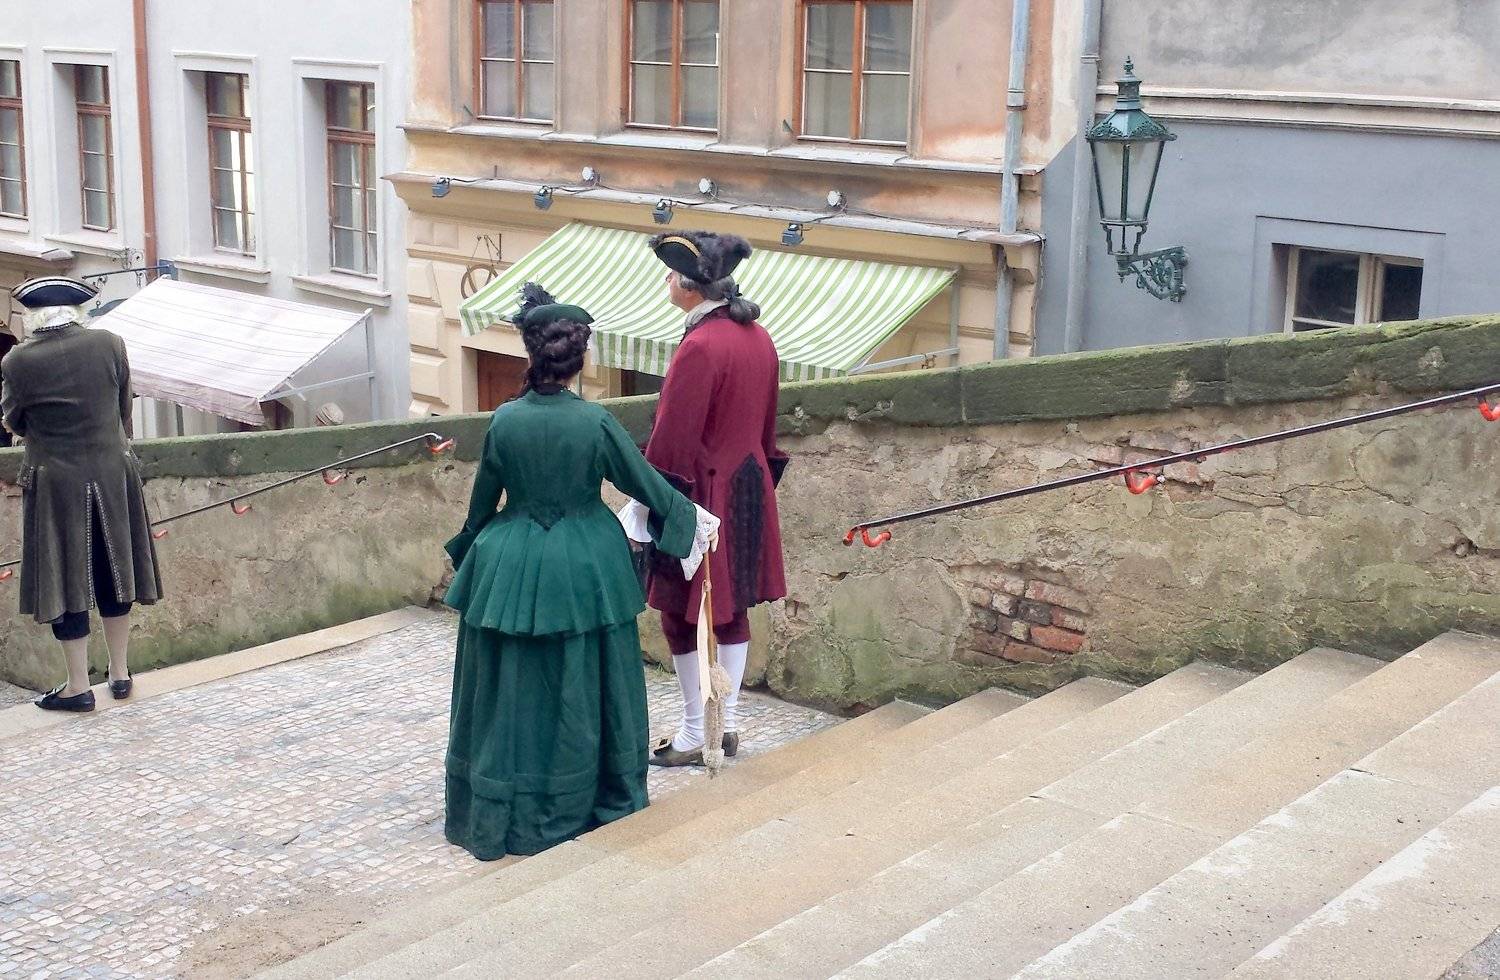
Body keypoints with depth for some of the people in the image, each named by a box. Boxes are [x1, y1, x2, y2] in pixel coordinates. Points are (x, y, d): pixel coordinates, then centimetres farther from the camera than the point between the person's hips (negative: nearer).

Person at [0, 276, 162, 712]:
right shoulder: (110, 345, -6)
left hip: (54, 481, -3)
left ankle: (78, 687, 11)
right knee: (112, 572, 16)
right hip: (113, 472, 3)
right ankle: (120, 673, 25)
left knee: (65, 579, 6)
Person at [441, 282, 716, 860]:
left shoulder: (505, 421, -9)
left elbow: (483, 502, 2)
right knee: (582, 692, 12)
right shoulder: (595, 422, -13)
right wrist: (691, 521, 14)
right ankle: (587, 806, 25)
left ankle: (499, 816, 21)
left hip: (513, 569, 1)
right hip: (583, 571, -1)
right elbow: (645, 483, -3)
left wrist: (465, 550, 20)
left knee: (511, 694, 12)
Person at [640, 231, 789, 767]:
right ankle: (728, 724, 24)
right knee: (732, 609, 16)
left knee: (683, 613, 4)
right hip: (749, 489, 8)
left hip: (702, 496, -8)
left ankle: (694, 737, 12)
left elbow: (671, 439, -21)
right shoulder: (759, 338, 4)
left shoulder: (700, 347, -22)